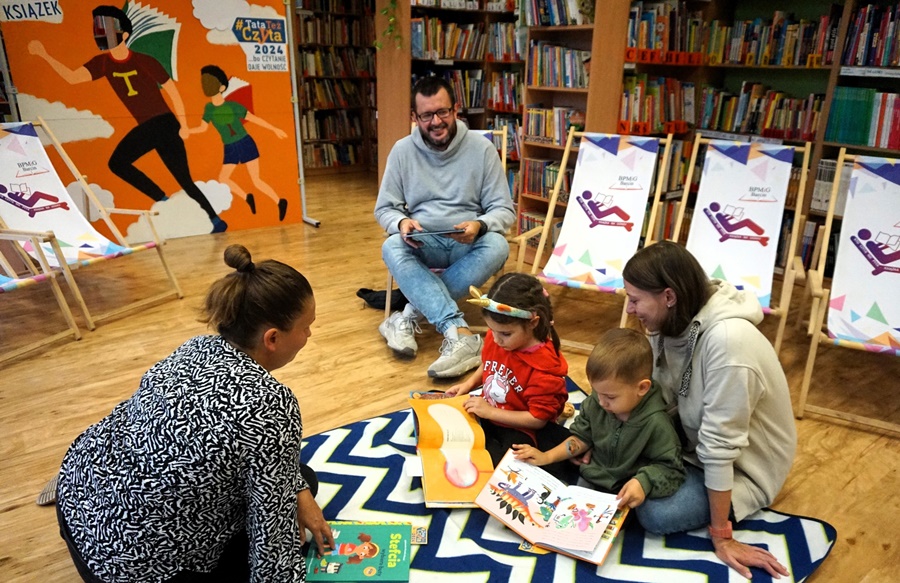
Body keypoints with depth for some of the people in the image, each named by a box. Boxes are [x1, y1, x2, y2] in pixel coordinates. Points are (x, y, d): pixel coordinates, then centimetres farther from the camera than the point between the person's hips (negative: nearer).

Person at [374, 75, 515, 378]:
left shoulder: (482, 149, -3)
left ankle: (412, 314, -27)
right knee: (392, 248, -32)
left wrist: (479, 225, -26)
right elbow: (384, 208, 5)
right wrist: (401, 222, -21)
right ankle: (460, 334, -45)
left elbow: (504, 209, -2)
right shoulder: (402, 150, 1)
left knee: (497, 246, -33)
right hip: (422, 244, 1)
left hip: (468, 244, 0)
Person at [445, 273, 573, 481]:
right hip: (484, 412, 7)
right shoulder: (496, 338, -9)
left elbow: (537, 419, -21)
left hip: (517, 428, -7)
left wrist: (490, 412, -23)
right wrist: (468, 384, -3)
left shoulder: (545, 367, -27)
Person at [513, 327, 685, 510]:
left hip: (622, 498, -5)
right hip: (589, 481, 5)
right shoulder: (595, 403, -9)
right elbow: (582, 437, 6)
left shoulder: (656, 424, -25)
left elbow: (670, 467, -16)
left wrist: (643, 482, -35)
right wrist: (547, 457, -2)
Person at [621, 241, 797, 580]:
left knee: (656, 514, -25)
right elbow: (659, 401, -5)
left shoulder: (727, 340, -37)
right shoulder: (674, 320, -12)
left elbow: (719, 445, -32)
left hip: (743, 463, -6)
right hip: (691, 437, 6)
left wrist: (721, 538, -24)